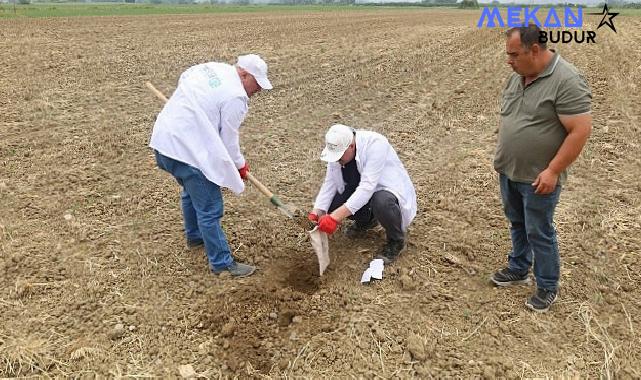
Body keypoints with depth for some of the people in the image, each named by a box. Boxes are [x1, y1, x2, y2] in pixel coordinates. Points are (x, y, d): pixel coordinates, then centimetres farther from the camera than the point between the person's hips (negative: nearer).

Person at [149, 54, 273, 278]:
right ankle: (221, 263, 7)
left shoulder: (212, 67, 9)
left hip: (165, 138, 10)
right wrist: (240, 164, 9)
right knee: (210, 209, -2)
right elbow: (229, 140, -9)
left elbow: (184, 79, 24)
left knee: (191, 191, 30)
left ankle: (194, 236, 49)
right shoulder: (235, 97, -15)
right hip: (186, 149, -10)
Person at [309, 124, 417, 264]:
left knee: (381, 203, -39)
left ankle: (396, 240, -7)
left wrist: (337, 216, -46)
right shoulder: (336, 151, -13)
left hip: (390, 189, -6)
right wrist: (317, 213, -24)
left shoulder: (375, 144, -32)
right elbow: (329, 184, -9)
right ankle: (367, 219, 14)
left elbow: (367, 187, -39)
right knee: (332, 204, -17)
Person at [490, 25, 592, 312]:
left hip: (538, 178, -7)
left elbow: (580, 131, -22)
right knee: (517, 224, 20)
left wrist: (552, 171, -22)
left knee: (539, 233, 5)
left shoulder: (567, 81, -21)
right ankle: (518, 269, 38)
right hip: (508, 172, 7)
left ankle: (548, 287, 22)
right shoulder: (517, 76, 4)